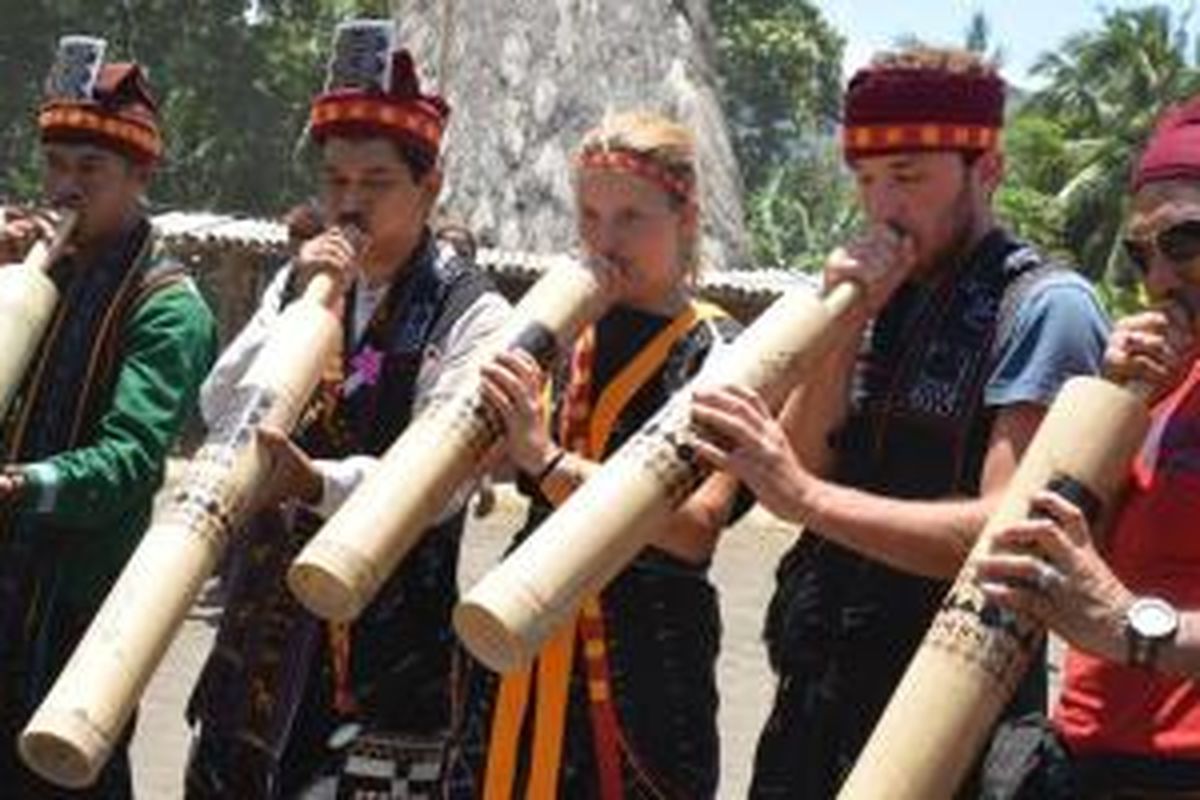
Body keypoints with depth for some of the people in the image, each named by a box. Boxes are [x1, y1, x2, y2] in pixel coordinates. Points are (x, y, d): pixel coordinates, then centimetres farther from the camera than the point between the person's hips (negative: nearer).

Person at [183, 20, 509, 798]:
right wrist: (299, 306, -12)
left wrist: (318, 482, -35)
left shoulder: (470, 312, -8)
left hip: (388, 638, -5)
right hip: (265, 618, 6)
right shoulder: (300, 279, 10)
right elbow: (219, 411, 1)